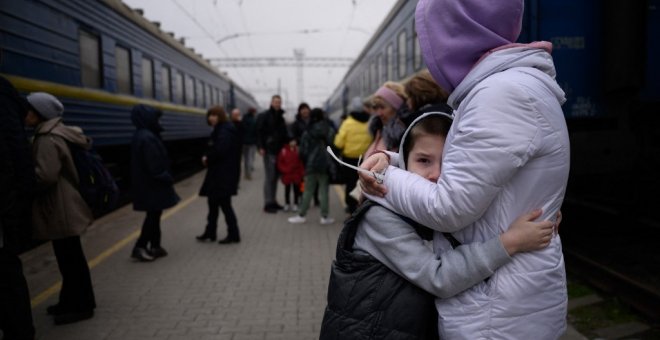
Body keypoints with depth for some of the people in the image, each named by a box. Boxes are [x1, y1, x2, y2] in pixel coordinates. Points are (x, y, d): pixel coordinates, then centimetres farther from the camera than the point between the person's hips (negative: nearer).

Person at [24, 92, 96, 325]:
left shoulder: (48, 140, -19)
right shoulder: (51, 135, 13)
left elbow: (45, 176, -28)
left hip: (61, 210, -10)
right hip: (60, 208, 10)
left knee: (70, 258, 0)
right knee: (68, 257, 17)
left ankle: (81, 307, 11)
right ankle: (71, 302, 29)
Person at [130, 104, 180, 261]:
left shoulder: (144, 135, 11)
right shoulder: (147, 138, -21)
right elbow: (154, 165, -24)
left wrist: (165, 178, 16)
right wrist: (168, 179, -14)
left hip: (148, 184, 10)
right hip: (152, 185, -10)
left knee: (154, 214, 15)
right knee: (153, 215, 0)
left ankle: (155, 246, 22)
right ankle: (139, 247, 4)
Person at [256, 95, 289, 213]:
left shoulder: (280, 117, 17)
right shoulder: (264, 116, -4)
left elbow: (284, 134, 21)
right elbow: (259, 132, -10)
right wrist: (261, 147, -18)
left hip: (278, 150, 7)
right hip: (269, 151, -7)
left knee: (275, 177, 11)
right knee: (269, 177, -7)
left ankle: (273, 201, 18)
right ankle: (268, 203, -3)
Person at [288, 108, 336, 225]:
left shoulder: (307, 134, -2)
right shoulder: (330, 132, -3)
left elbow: (303, 151, -1)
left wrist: (306, 163, 14)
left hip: (311, 166, 1)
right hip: (324, 165, 0)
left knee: (308, 191, 7)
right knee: (323, 190, 4)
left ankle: (302, 215, 10)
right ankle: (324, 216, 6)